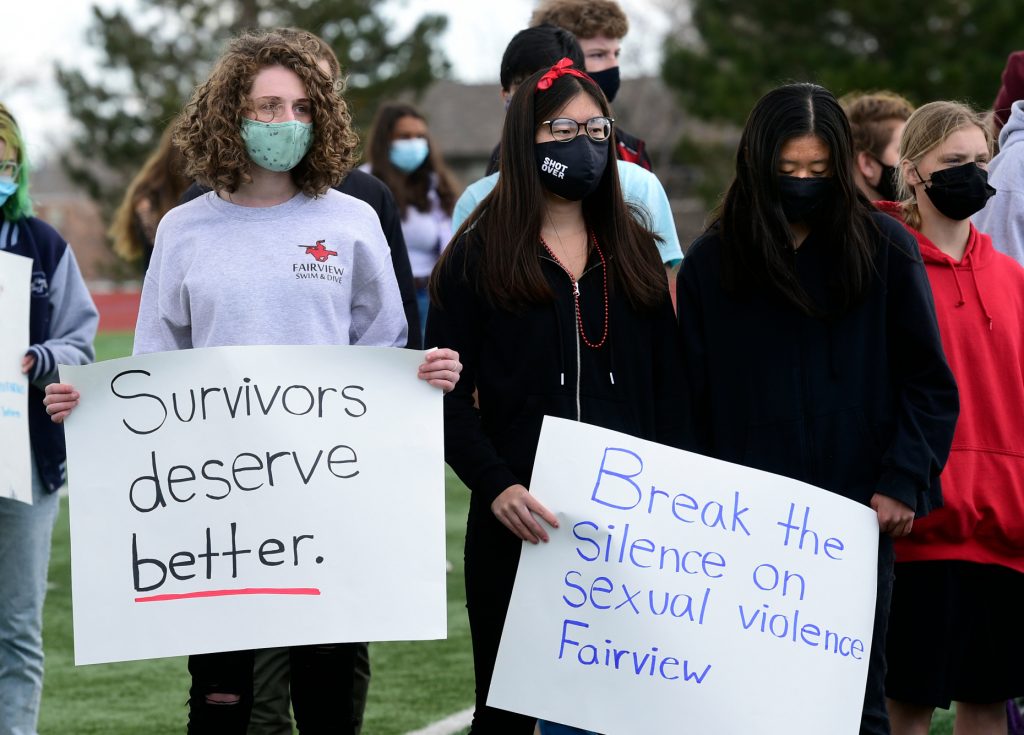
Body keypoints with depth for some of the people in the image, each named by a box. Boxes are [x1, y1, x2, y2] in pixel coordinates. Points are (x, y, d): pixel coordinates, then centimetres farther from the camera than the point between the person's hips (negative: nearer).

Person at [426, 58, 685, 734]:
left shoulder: (634, 251, 13)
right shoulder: (479, 254, 1)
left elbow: (669, 389, 13)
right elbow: (449, 394, -4)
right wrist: (496, 486, -19)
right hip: (520, 519, -3)